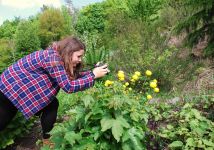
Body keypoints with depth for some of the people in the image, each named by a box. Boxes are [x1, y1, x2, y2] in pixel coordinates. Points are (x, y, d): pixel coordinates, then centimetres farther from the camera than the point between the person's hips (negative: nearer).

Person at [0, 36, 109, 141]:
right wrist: (93, 75, -26)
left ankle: (48, 137, 14)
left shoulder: (59, 57, -2)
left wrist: (93, 72, -7)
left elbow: (74, 76, 5)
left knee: (52, 104, 2)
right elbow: (68, 87, -32)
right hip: (10, 87, -8)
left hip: (25, 88, 9)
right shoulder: (52, 58, -29)